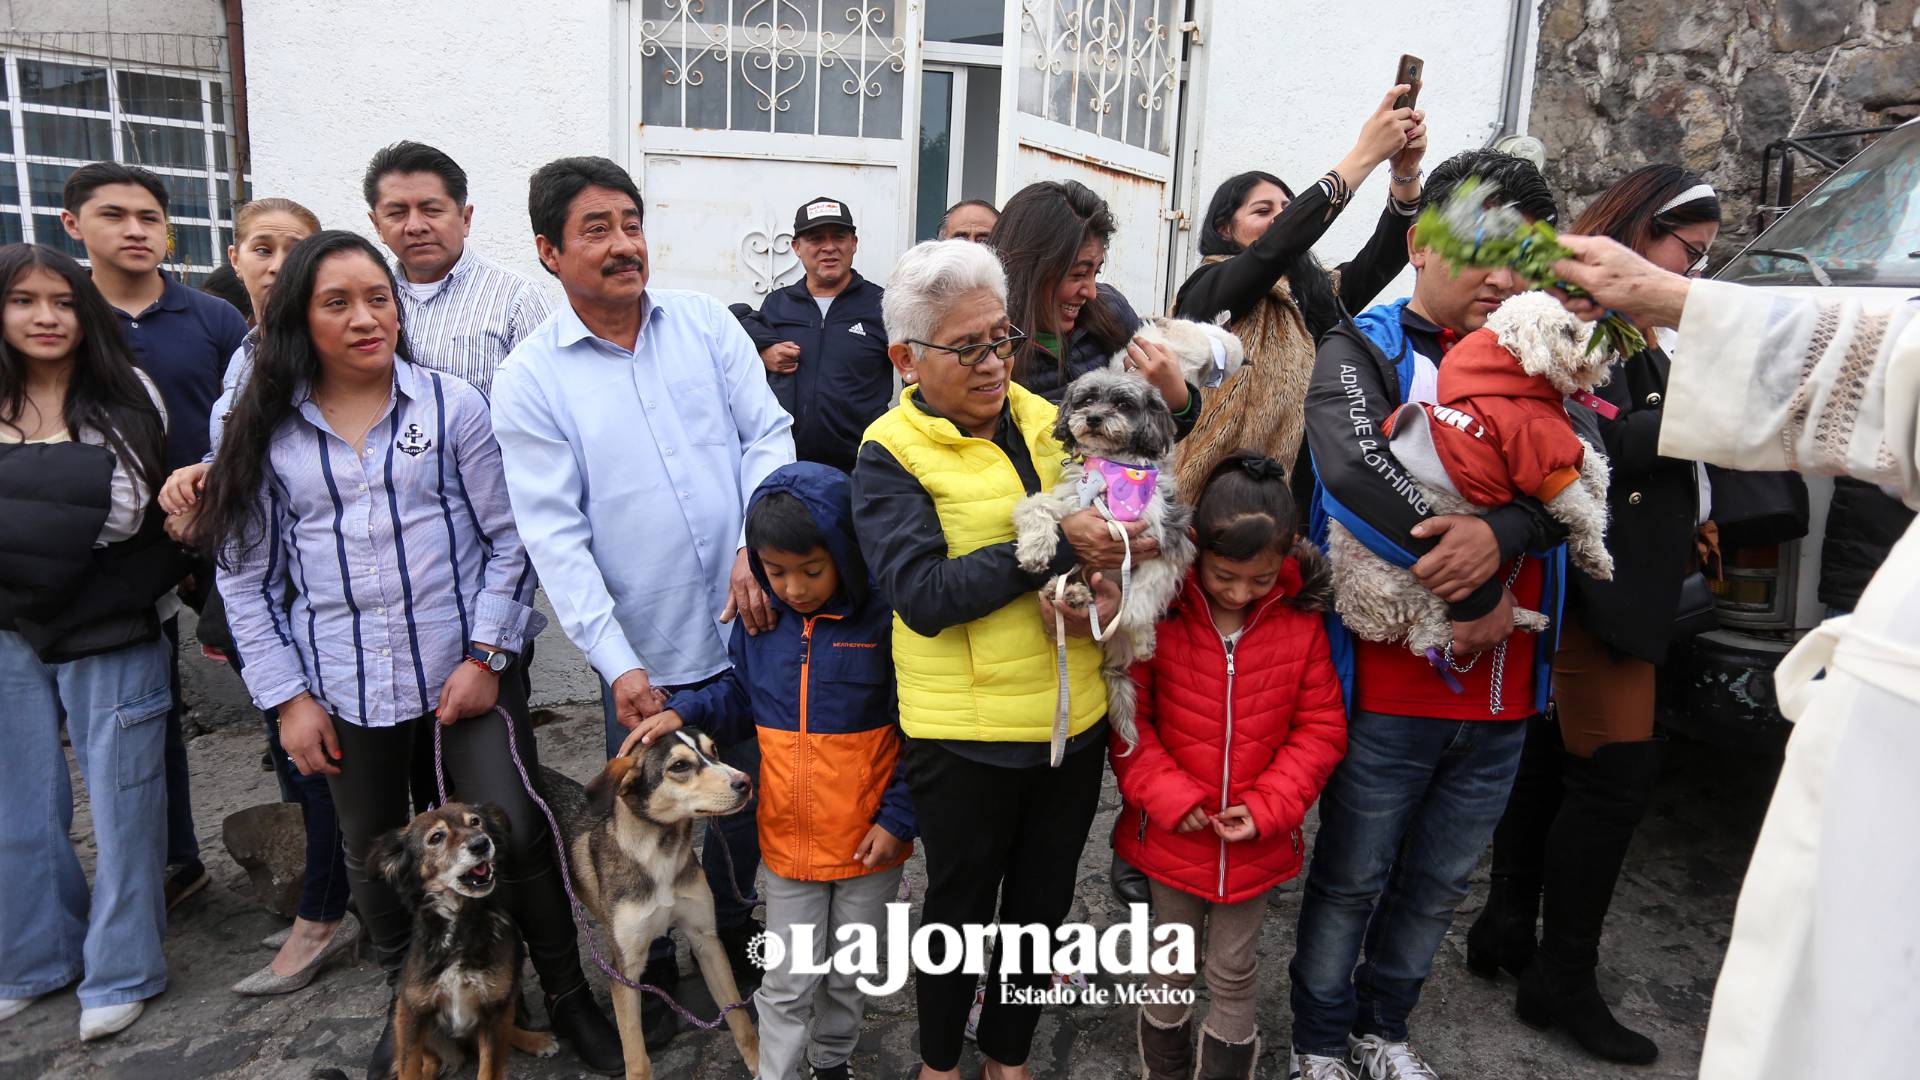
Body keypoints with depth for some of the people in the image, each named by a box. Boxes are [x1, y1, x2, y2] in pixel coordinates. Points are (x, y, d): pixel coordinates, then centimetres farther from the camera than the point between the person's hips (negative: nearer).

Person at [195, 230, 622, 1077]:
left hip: (465, 673, -2)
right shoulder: (267, 432, 1)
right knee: (373, 855, 16)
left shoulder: (453, 406, -4)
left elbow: (508, 538, -3)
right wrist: (288, 695, 0)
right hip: (346, 689, 3)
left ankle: (567, 996, 18)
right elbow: (246, 578, 5)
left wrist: (485, 657, -10)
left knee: (516, 834, -5)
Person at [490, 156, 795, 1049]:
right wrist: (620, 665, -17)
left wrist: (757, 547, -19)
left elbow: (769, 438, -2)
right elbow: (554, 536, -11)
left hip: (751, 627, 3)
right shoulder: (530, 379, -7)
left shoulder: (706, 323, 0)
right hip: (645, 655, -2)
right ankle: (652, 966, 40)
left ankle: (732, 925, 47)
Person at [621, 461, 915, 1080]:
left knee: (853, 974, 20)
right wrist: (683, 714, -4)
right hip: (788, 838, 2)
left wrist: (898, 818, -13)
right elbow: (742, 695, 12)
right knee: (785, 986, 10)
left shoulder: (882, 619, -17)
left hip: (869, 841, -2)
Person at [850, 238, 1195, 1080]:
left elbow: (1134, 517, 12)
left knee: (1043, 901, 21)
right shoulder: (892, 454, -11)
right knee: (962, 904, 16)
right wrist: (1053, 544, -27)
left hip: (1076, 717, 5)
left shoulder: (1049, 423, 4)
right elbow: (922, 596, -23)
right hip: (964, 732, -5)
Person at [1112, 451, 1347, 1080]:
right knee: (1170, 965, 19)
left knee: (1234, 972, 17)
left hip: (1257, 840, 0)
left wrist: (1268, 807, -12)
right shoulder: (1159, 612, -15)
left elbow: (1321, 727, -4)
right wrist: (1167, 795, -15)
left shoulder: (1302, 620, -11)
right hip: (1171, 834, 0)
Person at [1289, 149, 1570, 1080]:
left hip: (1503, 692, 5)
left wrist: (1502, 534, -27)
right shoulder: (1365, 350, -6)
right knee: (1352, 880, 11)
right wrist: (1475, 595, -22)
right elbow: (1354, 471, -26)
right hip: (1390, 683, -5)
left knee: (1440, 883, 20)